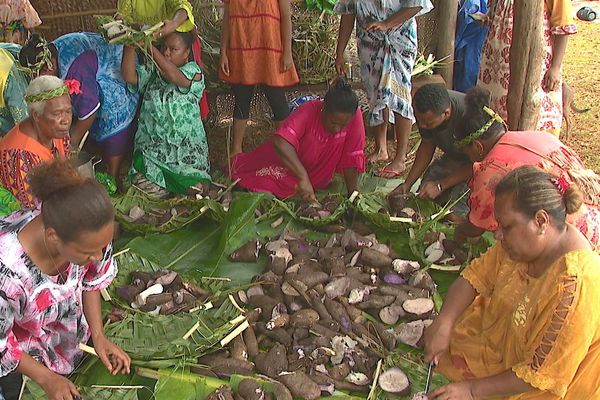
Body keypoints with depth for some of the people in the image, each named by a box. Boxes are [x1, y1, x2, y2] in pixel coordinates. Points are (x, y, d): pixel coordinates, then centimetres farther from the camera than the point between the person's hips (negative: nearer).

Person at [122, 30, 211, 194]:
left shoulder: (193, 72, -4)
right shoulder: (151, 71, 8)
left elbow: (172, 75, -25)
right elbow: (129, 76, -9)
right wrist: (130, 45, -18)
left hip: (187, 149, -2)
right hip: (152, 148, 3)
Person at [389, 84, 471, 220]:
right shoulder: (424, 111, -20)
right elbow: (427, 144, -2)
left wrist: (440, 185, -25)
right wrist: (407, 184, -5)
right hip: (452, 157, 6)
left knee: (455, 215, -17)